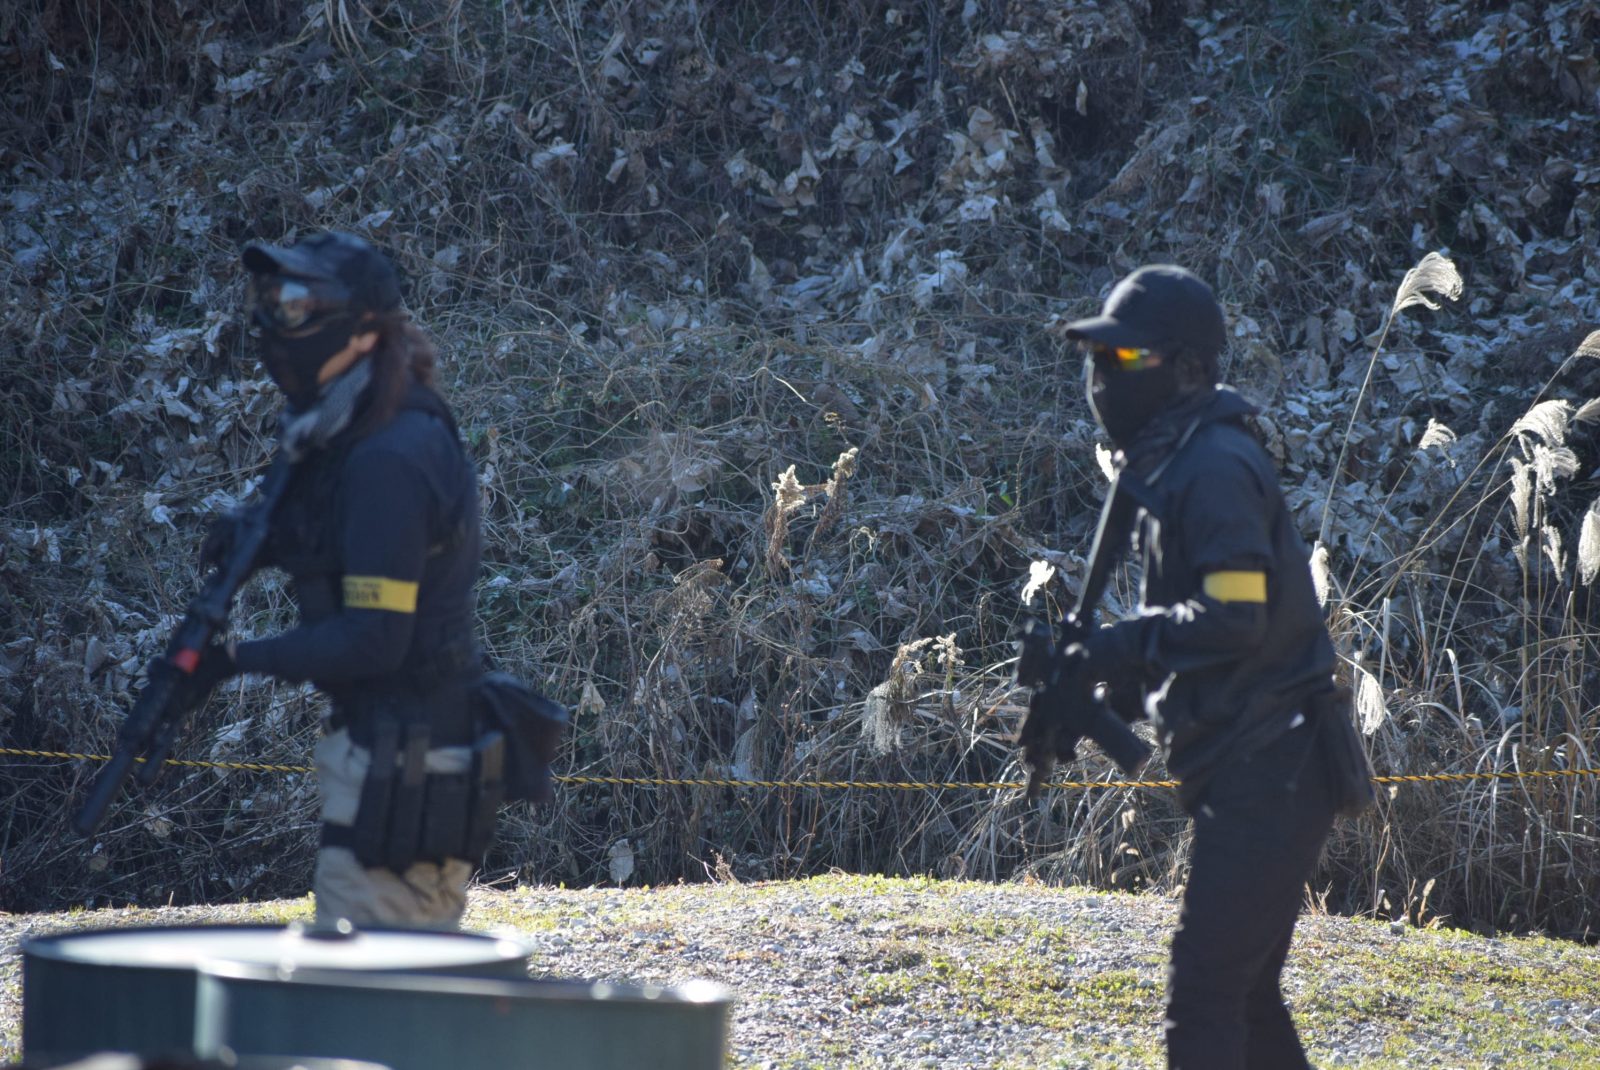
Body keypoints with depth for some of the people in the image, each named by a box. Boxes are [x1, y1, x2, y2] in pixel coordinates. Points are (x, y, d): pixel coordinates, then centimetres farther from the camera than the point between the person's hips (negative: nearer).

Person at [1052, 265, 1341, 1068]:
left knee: (1205, 989, -11)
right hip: (1245, 770, 11)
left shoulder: (1214, 467, -16)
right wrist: (1125, 679, 8)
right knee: (1245, 992, 16)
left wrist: (1121, 647, -17)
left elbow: (1235, 618, -25)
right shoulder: (1172, 464, 17)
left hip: (1266, 772, -11)